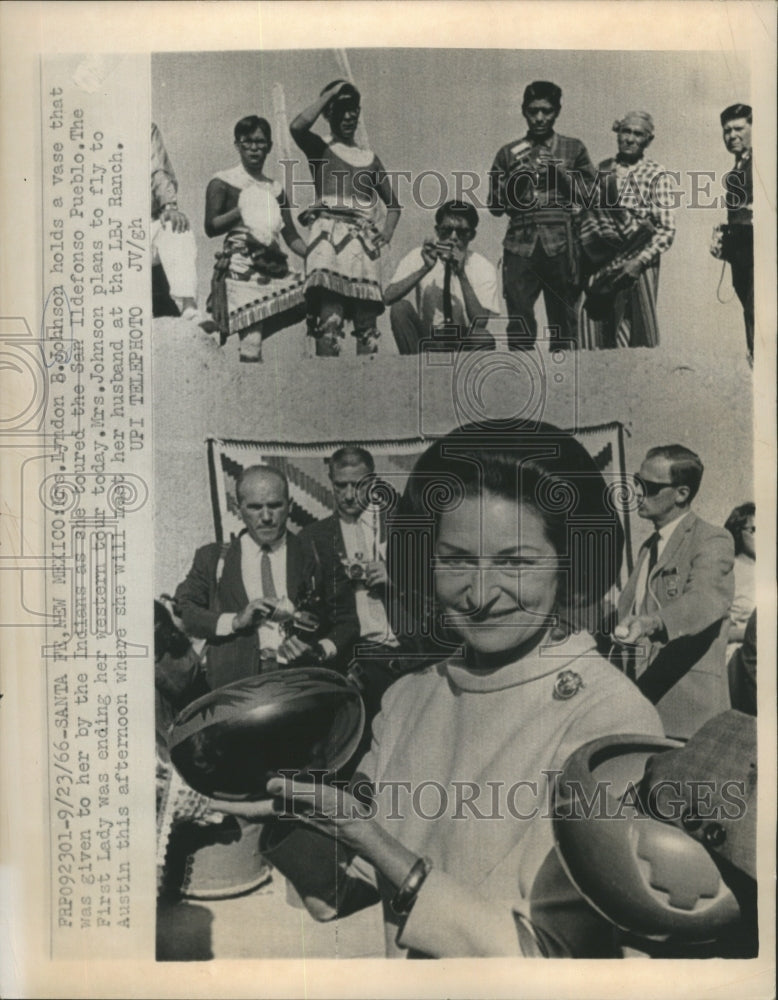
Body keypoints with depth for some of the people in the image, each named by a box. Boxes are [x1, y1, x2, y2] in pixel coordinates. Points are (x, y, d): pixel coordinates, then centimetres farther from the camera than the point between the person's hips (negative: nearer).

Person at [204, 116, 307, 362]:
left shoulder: (275, 189, 21)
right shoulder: (222, 182, 8)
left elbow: (291, 236, 17)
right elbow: (211, 227, -2)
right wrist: (243, 209, -12)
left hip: (273, 265, 6)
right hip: (241, 265, -6)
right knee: (251, 341, -18)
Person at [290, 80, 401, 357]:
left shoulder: (370, 158, 25)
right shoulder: (321, 148, 14)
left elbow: (393, 203, 28)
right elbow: (297, 126, -8)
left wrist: (388, 229, 7)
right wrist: (329, 93, 4)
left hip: (364, 238, 4)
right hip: (328, 234, -4)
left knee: (367, 320, -3)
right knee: (329, 318, -20)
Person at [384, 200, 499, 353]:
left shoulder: (483, 269, -7)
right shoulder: (418, 258, -5)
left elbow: (480, 323, -20)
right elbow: (388, 297, -20)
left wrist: (461, 274, -28)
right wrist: (425, 268, -29)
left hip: (463, 346, -1)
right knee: (400, 308, -24)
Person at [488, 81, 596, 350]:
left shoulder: (574, 149, 16)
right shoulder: (509, 153, 16)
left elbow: (591, 197, 11)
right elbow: (495, 206, 14)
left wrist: (561, 172, -1)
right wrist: (514, 175, -2)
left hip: (560, 246, 0)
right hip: (520, 245, 0)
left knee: (564, 327, -4)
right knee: (520, 328, -9)